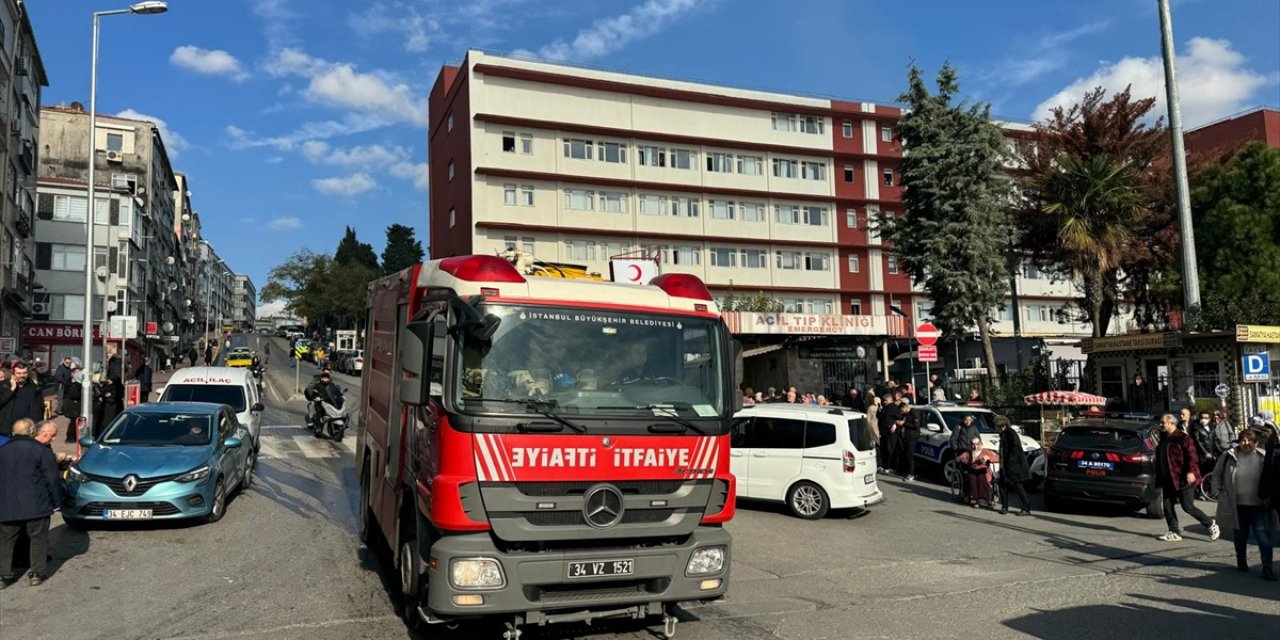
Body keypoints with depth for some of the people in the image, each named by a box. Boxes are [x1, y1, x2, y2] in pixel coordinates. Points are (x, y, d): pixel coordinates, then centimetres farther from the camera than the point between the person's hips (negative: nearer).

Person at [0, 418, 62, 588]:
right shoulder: (41, 450, -7)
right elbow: (52, 479, -8)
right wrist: (56, 502, 1)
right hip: (35, 506, -3)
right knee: (38, 538, 7)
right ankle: (37, 573, 8)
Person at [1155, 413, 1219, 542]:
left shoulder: (1182, 437, -11)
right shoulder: (1163, 439, 15)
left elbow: (1191, 455, -17)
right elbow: (1159, 460, 21)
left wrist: (1191, 471, -27)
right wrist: (1159, 478, 21)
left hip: (1183, 479, -8)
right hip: (1168, 479, 8)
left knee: (1188, 507, -3)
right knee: (1167, 506, 5)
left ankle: (1211, 525, 17)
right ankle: (1174, 532, 12)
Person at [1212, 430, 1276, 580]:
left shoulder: (1263, 458, -5)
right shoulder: (1229, 456, -1)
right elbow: (1217, 475, 9)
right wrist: (1222, 492, 2)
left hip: (1258, 505, -2)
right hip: (1237, 505, 2)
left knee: (1263, 534, -9)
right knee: (1240, 535, 15)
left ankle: (1267, 567, -6)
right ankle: (1241, 561, 32)